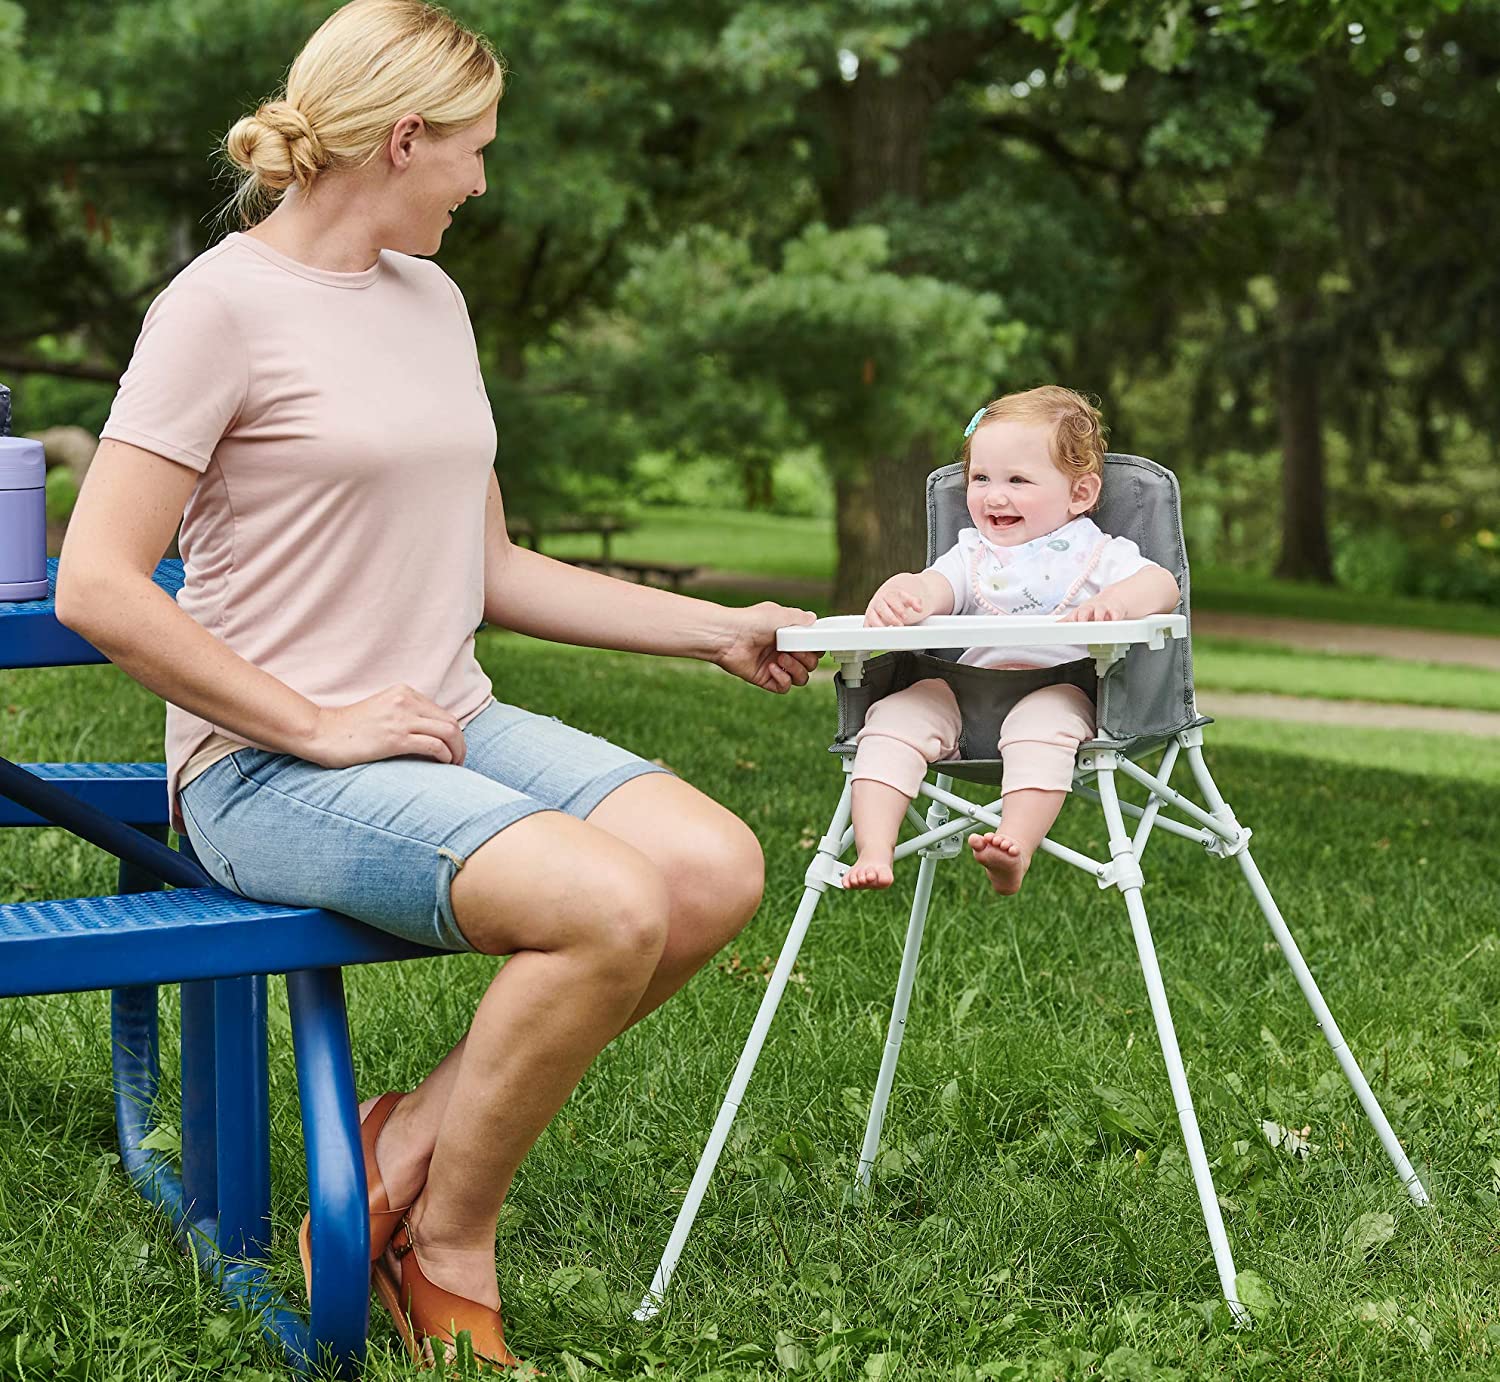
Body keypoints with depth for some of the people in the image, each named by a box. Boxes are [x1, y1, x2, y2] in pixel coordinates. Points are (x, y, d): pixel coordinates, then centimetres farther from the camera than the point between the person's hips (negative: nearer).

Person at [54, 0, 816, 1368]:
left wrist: (719, 630, 16)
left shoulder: (431, 298, 15)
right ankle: (445, 1248, -5)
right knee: (609, 906, -28)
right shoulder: (223, 304, -8)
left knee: (716, 869, -15)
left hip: (450, 728, 8)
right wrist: (316, 725, -16)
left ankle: (415, 1133, 0)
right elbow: (96, 589, -16)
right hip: (271, 771, -7)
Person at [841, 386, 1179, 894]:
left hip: (1057, 688, -4)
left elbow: (1161, 585, -6)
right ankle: (874, 849, -30)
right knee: (893, 716, -20)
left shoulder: (1097, 553, 11)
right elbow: (933, 588, 4)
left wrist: (1116, 602, -30)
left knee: (1039, 725, -37)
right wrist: (897, 595, -22)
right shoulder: (973, 553, 23)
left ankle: (1015, 848, -48)